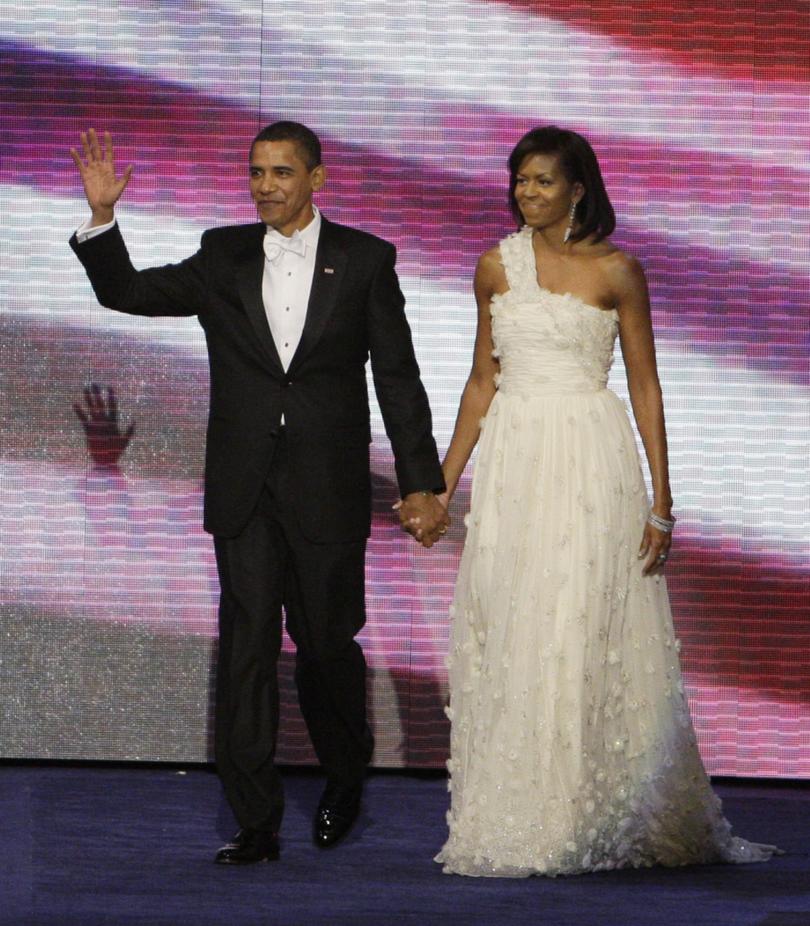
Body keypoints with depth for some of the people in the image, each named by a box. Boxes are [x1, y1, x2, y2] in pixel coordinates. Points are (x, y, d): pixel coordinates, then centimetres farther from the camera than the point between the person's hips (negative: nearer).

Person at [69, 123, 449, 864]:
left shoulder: (364, 260, 0)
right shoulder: (224, 257, 6)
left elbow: (398, 380, 0)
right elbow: (127, 292, 4)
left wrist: (422, 487, -4)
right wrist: (102, 217, -13)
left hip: (327, 494, -2)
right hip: (243, 493, 2)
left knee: (326, 641, 6)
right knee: (246, 650, -1)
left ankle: (345, 777, 34)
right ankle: (256, 823, 2)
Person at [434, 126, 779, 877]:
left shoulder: (615, 271, -1)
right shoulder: (497, 267, 9)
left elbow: (645, 386, 0)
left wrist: (661, 499, -5)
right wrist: (442, 480, 13)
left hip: (592, 461, -3)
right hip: (513, 462, 4)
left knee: (585, 638, -5)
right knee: (507, 640, 2)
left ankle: (592, 822, 4)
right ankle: (513, 823, 8)